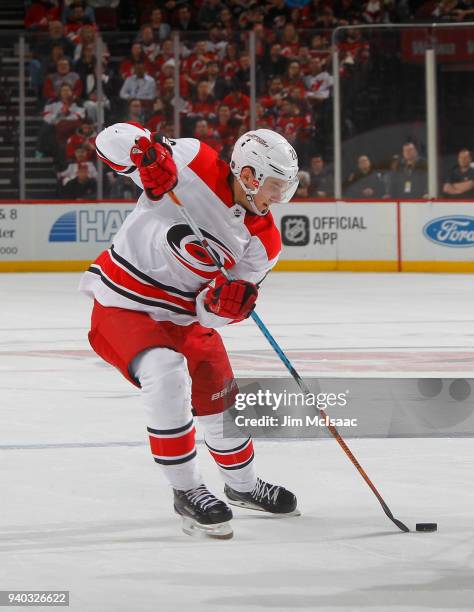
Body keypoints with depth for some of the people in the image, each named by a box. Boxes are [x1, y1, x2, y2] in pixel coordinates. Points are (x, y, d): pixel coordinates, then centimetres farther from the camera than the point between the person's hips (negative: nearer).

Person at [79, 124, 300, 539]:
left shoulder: (264, 242, -7)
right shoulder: (192, 163, -19)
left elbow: (211, 313, -6)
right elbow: (114, 139, -16)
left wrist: (225, 304, -31)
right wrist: (147, 153, -38)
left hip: (186, 314, 6)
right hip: (122, 302, -6)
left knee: (220, 399, 14)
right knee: (167, 376, -31)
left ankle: (243, 485, 45)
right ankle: (186, 491, -17)